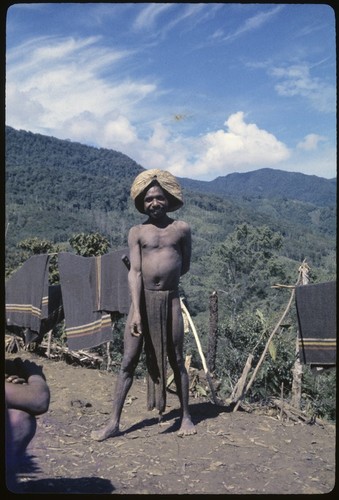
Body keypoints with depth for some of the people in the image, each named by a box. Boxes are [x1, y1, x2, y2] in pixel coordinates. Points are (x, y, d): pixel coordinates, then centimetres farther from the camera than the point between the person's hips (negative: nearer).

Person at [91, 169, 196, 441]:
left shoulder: (181, 229, 3)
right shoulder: (137, 232, 2)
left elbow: (185, 266, 12)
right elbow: (135, 272, -7)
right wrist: (137, 311, -15)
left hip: (170, 299, 0)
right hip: (143, 299, 0)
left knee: (176, 360, 9)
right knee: (129, 361, 2)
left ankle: (186, 417, 24)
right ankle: (114, 422, 9)